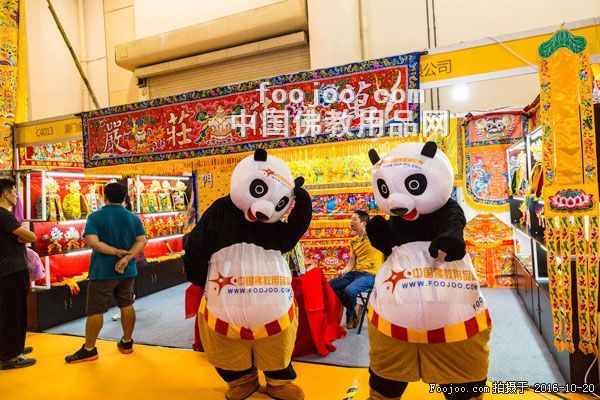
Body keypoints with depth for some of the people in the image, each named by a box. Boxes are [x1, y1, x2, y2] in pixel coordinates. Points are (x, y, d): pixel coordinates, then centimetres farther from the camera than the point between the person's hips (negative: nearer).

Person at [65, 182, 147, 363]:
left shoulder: (95, 216, -7)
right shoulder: (133, 217, 2)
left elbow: (92, 242, -20)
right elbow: (142, 241, -9)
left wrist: (118, 252, -18)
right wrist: (126, 257, -19)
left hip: (103, 271, -4)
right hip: (127, 271, 4)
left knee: (95, 310, 6)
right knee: (127, 305, 14)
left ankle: (89, 350, 15)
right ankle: (127, 343, 25)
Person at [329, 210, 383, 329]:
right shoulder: (353, 241, 15)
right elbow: (352, 261, 13)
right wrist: (344, 271, -1)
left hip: (371, 275, -8)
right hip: (356, 273, 8)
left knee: (349, 291, -31)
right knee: (330, 285, -1)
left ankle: (351, 313, 6)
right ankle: (354, 309, 13)